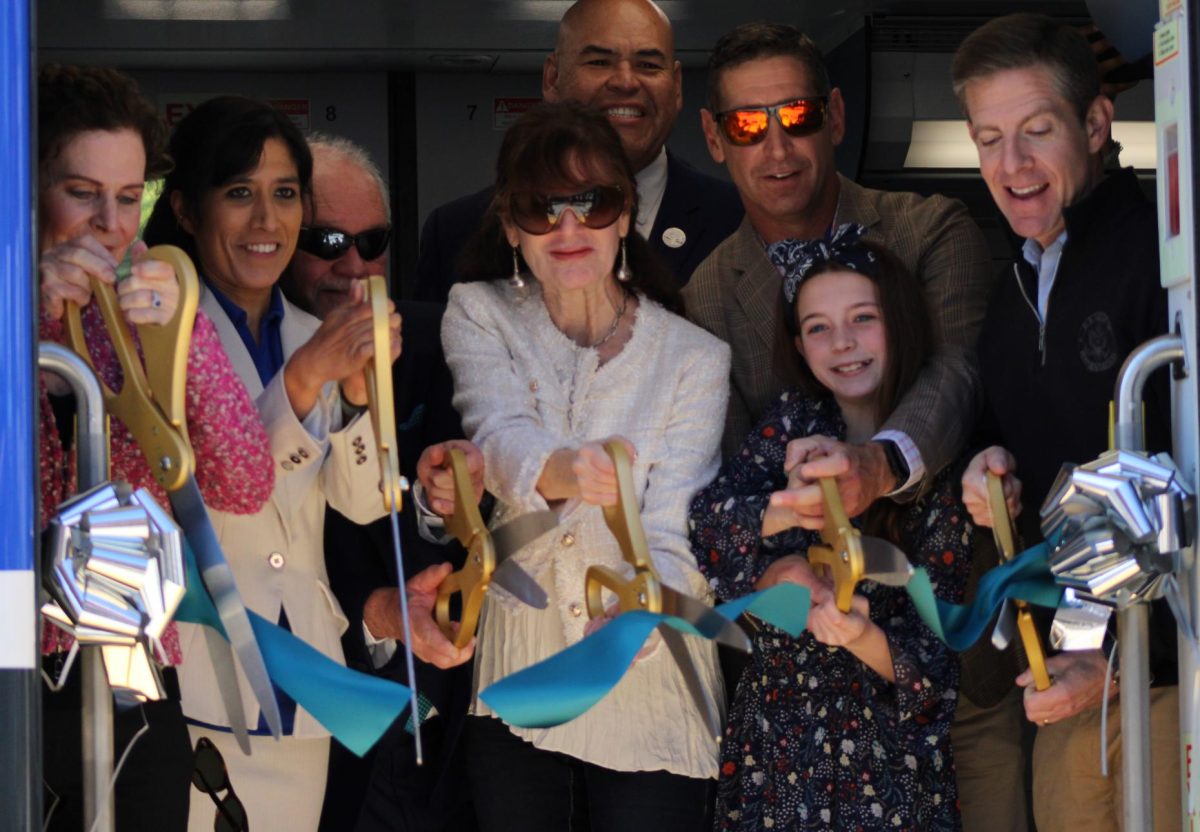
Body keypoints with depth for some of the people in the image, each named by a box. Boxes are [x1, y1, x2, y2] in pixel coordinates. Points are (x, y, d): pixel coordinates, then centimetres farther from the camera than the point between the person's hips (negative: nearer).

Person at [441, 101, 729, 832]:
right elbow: (500, 436, -20)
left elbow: (671, 533, -13)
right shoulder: (479, 317, 0)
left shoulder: (693, 357, -5)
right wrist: (561, 470, -43)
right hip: (513, 688, 1)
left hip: (649, 696, -1)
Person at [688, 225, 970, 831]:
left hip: (891, 752, -2)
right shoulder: (796, 422, 2)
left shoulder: (939, 468, -5)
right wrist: (787, 511, -33)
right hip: (779, 731, 2)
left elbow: (934, 655, -8)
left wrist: (865, 639, -29)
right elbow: (708, 519, -14)